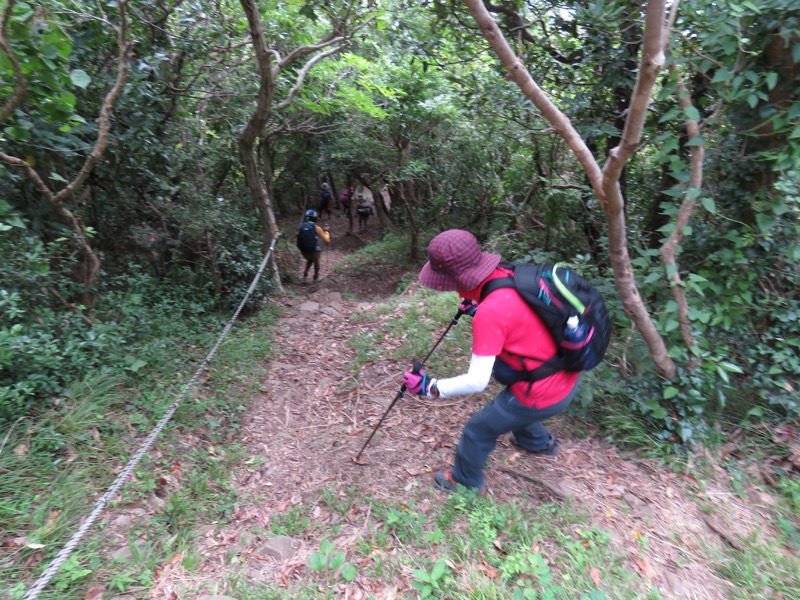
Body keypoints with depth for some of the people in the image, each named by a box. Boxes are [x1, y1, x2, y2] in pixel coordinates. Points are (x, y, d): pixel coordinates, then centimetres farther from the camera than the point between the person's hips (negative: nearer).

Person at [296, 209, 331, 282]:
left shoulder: (301, 227, -2)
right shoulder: (317, 228, -12)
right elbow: (327, 240, -5)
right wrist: (327, 231, 11)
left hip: (303, 251, 3)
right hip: (314, 251, -3)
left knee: (309, 260, 36)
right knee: (316, 261, 30)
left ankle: (305, 274, 24)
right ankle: (316, 277, 41)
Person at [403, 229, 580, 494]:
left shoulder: (490, 311, -31)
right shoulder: (509, 276, -7)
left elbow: (476, 382, -27)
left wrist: (429, 387, -18)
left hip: (543, 395, -8)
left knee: (477, 429, 13)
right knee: (509, 403, 35)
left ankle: (466, 482, 39)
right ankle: (538, 442, 61)